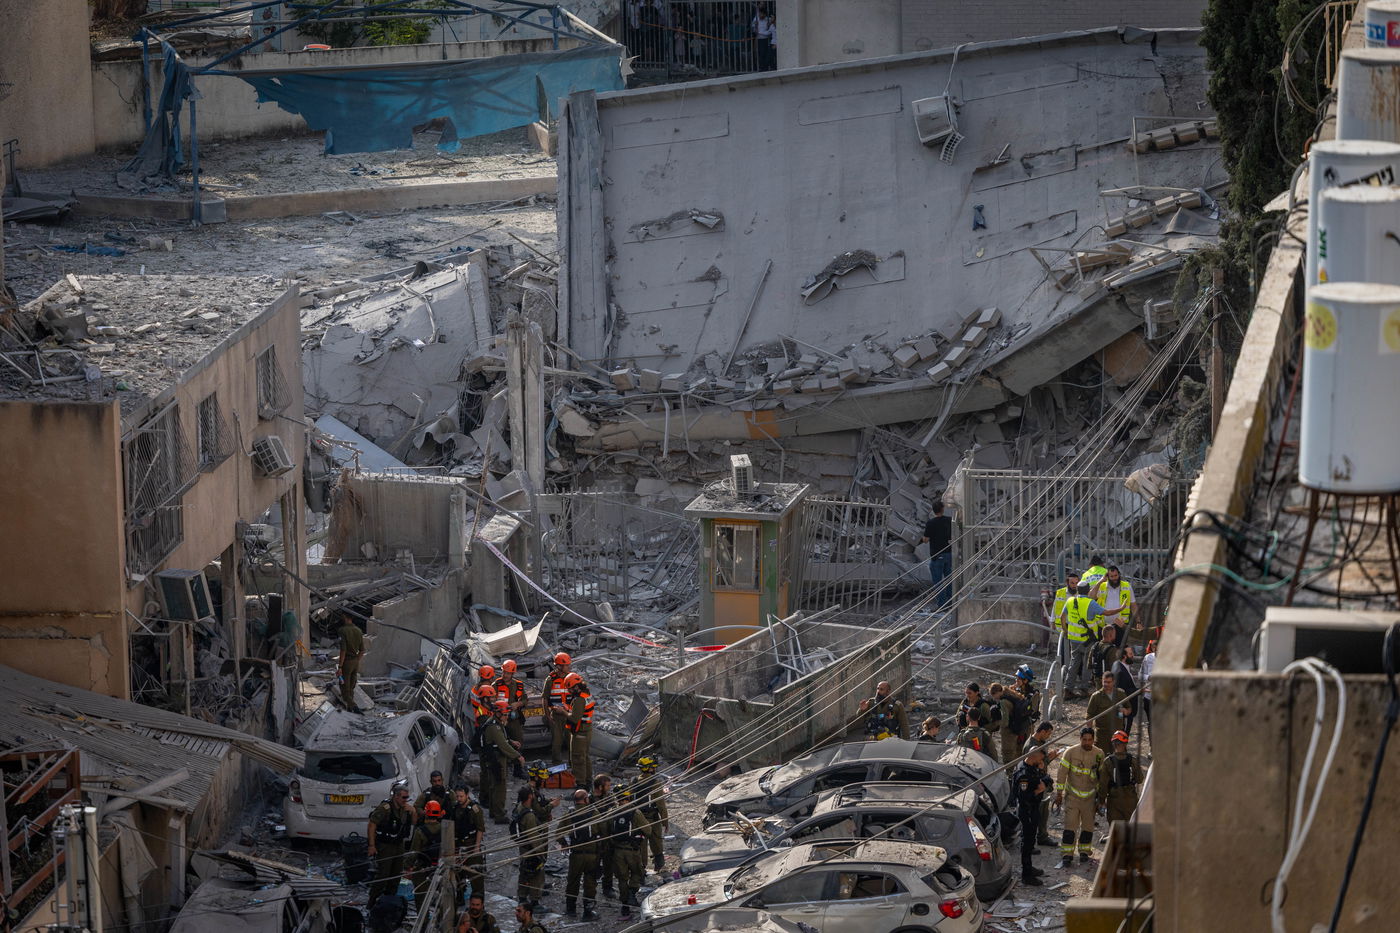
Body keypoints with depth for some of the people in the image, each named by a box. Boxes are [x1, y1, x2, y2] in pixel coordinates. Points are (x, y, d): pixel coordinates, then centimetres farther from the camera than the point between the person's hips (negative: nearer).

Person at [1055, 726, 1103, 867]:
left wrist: (1100, 796, 10)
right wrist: (1059, 793, -6)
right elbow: (1062, 773, -5)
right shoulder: (1070, 753, -9)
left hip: (1090, 796, 2)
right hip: (1072, 796, -2)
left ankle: (1084, 851, 25)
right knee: (1070, 826, -7)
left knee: (1088, 826, 10)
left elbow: (1101, 777, 9)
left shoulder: (1099, 755, -1)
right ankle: (1066, 855, -4)